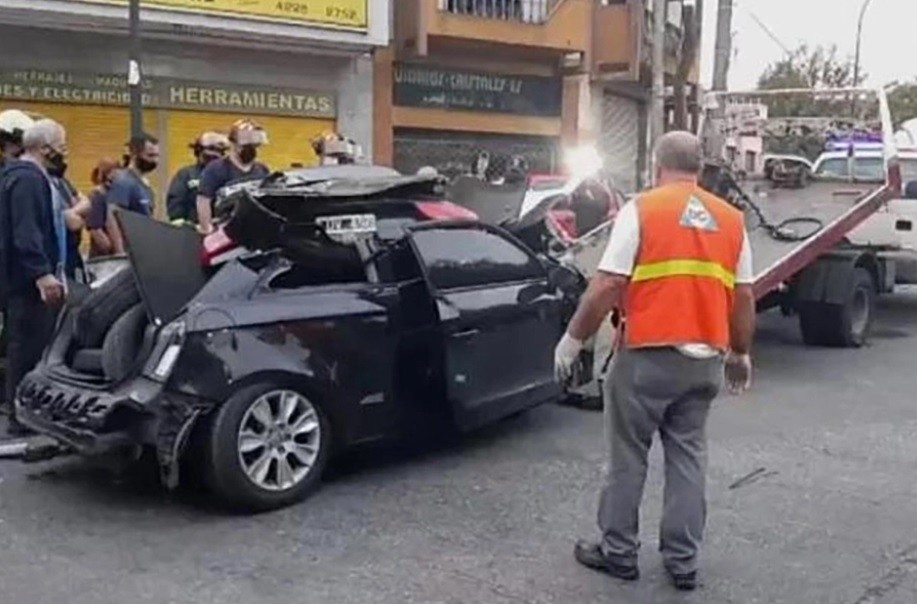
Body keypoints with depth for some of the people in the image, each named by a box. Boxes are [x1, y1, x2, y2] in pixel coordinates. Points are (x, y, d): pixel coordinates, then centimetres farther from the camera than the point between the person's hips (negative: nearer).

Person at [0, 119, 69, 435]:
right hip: (30, 279, -11)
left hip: (35, 276, 11)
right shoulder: (26, 178, -16)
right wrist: (41, 273, -30)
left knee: (33, 344, 13)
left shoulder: (33, 175, 19)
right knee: (29, 345, -8)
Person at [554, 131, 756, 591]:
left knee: (628, 456, 9)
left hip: (648, 355, -4)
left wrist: (573, 338, -4)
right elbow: (743, 297, 10)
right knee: (688, 456, 13)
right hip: (705, 358, 5)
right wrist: (740, 354, 22)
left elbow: (608, 285, -13)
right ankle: (683, 561, 20)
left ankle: (619, 552, 19)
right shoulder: (732, 219, 8)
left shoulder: (641, 209, -7)